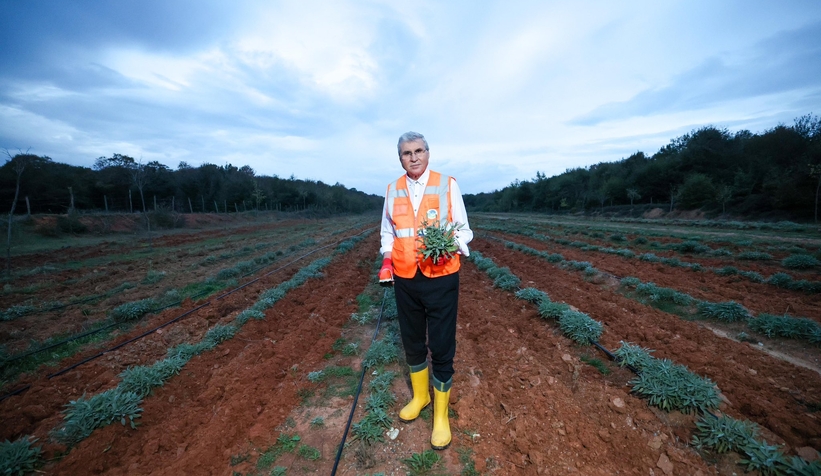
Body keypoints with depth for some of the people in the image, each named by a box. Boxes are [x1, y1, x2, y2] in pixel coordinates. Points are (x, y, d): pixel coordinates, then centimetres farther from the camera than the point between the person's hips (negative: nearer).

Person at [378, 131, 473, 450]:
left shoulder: (448, 185, -3)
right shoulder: (393, 190, 7)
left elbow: (463, 229, 0)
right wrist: (387, 259, 1)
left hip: (441, 278, -3)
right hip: (405, 279, 4)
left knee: (441, 347, 5)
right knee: (412, 340, 18)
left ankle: (441, 414, 29)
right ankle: (420, 395, 44)